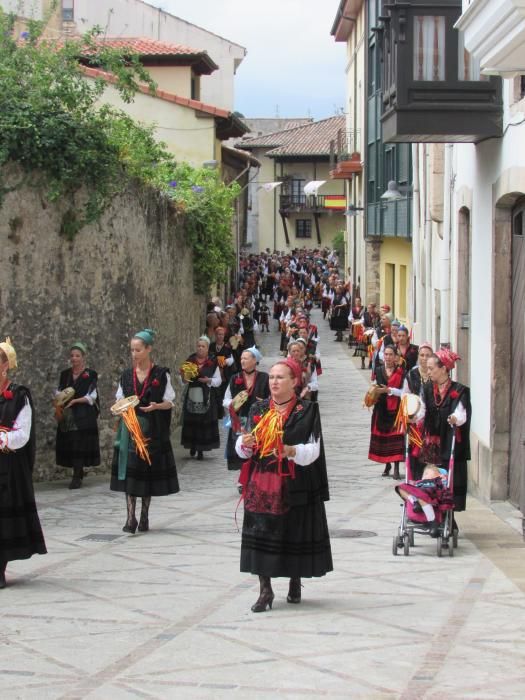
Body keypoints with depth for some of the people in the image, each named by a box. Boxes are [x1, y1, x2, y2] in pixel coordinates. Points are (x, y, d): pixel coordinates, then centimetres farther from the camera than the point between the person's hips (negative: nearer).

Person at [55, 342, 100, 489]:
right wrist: (58, 408, -8)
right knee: (68, 445, 2)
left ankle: (76, 477, -8)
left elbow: (91, 397, -5)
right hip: (67, 416, 4)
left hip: (84, 416, -4)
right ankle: (79, 472, 17)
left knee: (80, 444, -9)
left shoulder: (90, 375, 0)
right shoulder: (65, 374, 13)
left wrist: (74, 401, -16)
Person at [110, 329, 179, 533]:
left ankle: (144, 516, 16)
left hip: (152, 429, -2)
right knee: (129, 469, -7)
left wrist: (156, 406, -19)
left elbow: (169, 402, 0)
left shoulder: (161, 374, -2)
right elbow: (119, 400, 13)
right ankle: (131, 517, -10)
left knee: (148, 470, 4)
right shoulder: (126, 375, 7)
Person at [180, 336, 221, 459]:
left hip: (206, 398, -2)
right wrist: (184, 379, -13)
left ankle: (201, 450, 7)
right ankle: (192, 446, 22)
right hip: (191, 396, 2)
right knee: (191, 422, 3)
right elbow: (183, 376, 9)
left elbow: (218, 380, 3)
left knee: (204, 422, -2)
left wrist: (209, 380, -15)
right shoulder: (190, 360, 5)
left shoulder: (212, 363, 0)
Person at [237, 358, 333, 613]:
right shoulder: (258, 409, 9)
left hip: (294, 484, -3)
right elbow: (243, 448, 9)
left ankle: (295, 583, 24)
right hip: (261, 484, 3)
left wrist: (293, 451, -27)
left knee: (294, 533, 4)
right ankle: (265, 589, 1)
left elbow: (313, 450, -8)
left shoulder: (307, 411, -1)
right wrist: (244, 443, -15)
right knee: (261, 533, -3)